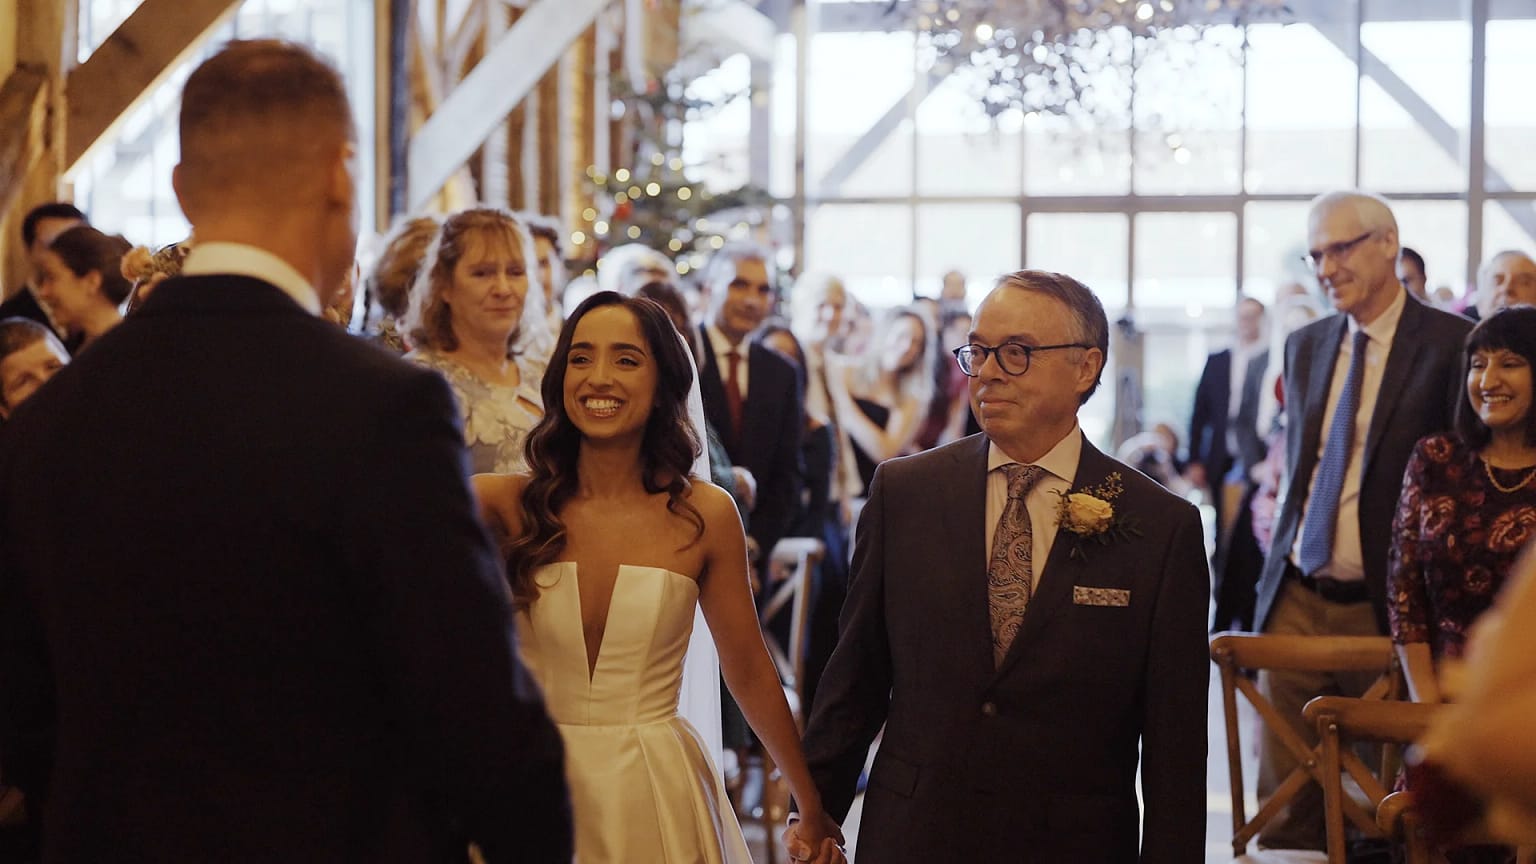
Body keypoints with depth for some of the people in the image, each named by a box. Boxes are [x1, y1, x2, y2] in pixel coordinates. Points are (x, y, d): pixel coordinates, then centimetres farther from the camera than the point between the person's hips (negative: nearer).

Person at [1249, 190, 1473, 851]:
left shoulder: (1451, 343, -6)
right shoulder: (1304, 346, 12)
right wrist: (1278, 564, 13)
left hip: (1384, 608, -5)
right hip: (1297, 601, 5)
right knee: (1285, 800, 5)